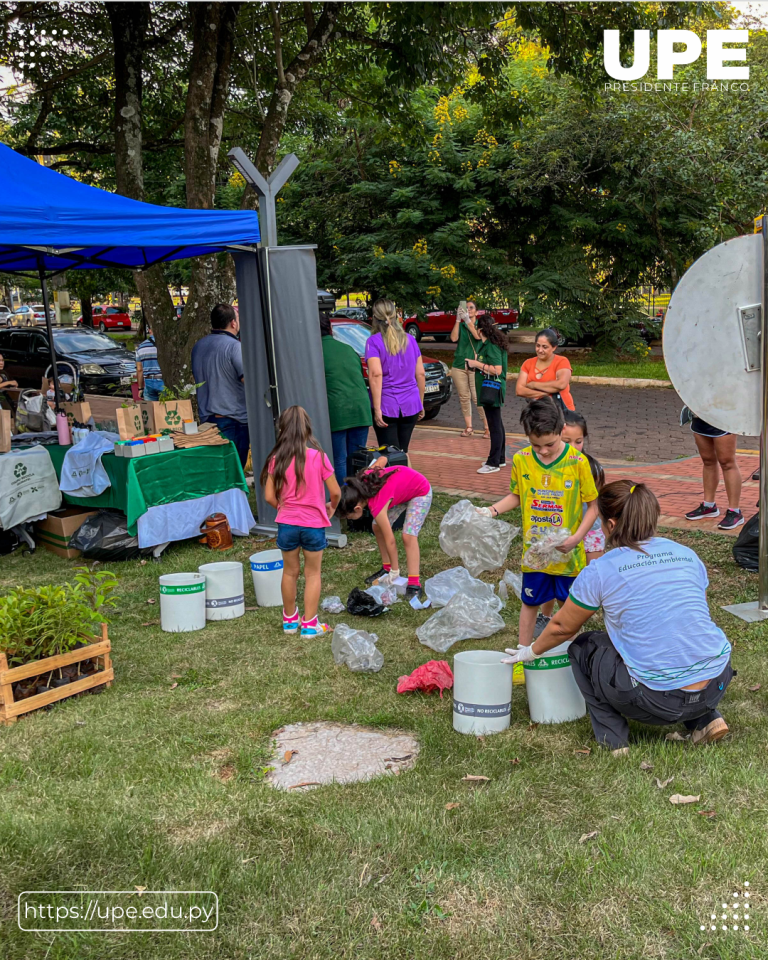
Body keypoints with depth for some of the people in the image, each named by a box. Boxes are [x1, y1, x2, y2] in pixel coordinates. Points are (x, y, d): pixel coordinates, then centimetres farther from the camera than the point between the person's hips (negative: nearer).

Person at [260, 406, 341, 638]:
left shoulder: (277, 460, -7)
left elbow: (269, 496, -5)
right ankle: (310, 624, 16)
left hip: (286, 523, 2)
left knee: (290, 571, 19)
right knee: (312, 573, 13)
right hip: (314, 523, -2)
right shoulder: (318, 457, -12)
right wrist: (332, 507, 13)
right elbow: (335, 492, -8)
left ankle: (290, 619, 34)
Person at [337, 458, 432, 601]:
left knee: (409, 535, -21)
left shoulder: (377, 505, -35)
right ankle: (386, 569, 14)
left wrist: (395, 571, -17)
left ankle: (414, 584, -19)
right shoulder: (363, 479, -21)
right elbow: (382, 459, -5)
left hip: (421, 492, -8)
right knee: (377, 527, 1)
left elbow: (390, 541, -26)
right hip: (402, 486, 8)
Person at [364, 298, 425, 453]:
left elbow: (376, 374, -17)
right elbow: (420, 374, 9)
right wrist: (421, 403, 17)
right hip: (410, 405, 4)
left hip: (387, 405, -4)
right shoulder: (409, 339, 8)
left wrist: (377, 408, -18)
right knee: (403, 452, 14)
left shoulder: (374, 342, -5)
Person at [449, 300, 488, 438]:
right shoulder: (460, 326, 10)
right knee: (464, 397, 5)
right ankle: (468, 427, 14)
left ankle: (488, 427, -7)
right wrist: (458, 319, -15)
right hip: (459, 366, 3)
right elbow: (453, 338, -8)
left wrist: (467, 319, -23)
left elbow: (478, 336, -17)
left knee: (478, 397, -11)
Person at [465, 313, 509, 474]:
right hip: (491, 390, 11)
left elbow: (497, 369, -25)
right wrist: (476, 366, 11)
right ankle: (500, 458, 27)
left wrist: (477, 364, -18)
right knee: (497, 426, 17)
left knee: (495, 427, -6)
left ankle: (493, 463, -4)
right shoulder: (488, 344, 13)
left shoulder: (491, 346, -18)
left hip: (492, 391, -11)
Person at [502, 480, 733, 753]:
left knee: (583, 648, 18)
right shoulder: (688, 556, 8)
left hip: (659, 699, -5)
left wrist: (532, 651, 29)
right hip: (717, 685, 5)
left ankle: (612, 737, 11)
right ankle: (705, 720, 21)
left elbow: (562, 627, 8)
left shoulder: (599, 572, -6)